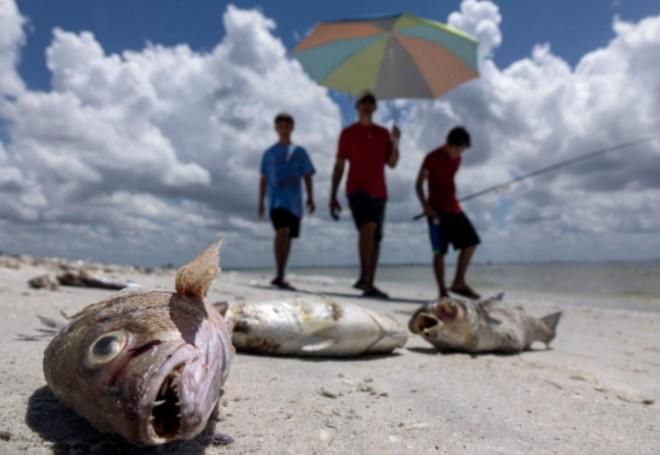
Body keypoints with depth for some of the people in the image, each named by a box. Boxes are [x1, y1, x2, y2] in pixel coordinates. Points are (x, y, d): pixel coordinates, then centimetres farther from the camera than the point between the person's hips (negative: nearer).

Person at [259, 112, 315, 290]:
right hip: (277, 199, -2)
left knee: (288, 237, 5)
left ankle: (281, 277, 15)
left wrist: (310, 198, -2)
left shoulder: (299, 152, 13)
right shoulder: (269, 153, 11)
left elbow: (307, 177, 10)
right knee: (282, 231, -23)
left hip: (294, 202, 3)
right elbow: (263, 179, 13)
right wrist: (261, 202, 9)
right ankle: (280, 275, -26)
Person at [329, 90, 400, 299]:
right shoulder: (348, 133, 6)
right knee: (368, 227, -28)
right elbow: (339, 165, 3)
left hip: (378, 192, 5)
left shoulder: (383, 133, 16)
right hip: (357, 189, -4)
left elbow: (392, 163, 10)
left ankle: (369, 285, 11)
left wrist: (395, 143, -8)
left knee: (376, 239, 4)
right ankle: (364, 276, -25)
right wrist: (333, 196, -3)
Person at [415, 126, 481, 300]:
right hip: (437, 210, -7)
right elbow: (419, 184, -10)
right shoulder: (432, 158, -11)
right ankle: (442, 291, 1)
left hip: (453, 208, 7)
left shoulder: (457, 159, 10)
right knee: (440, 251, -7)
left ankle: (458, 283, 9)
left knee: (471, 242, 2)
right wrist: (425, 205, -22)